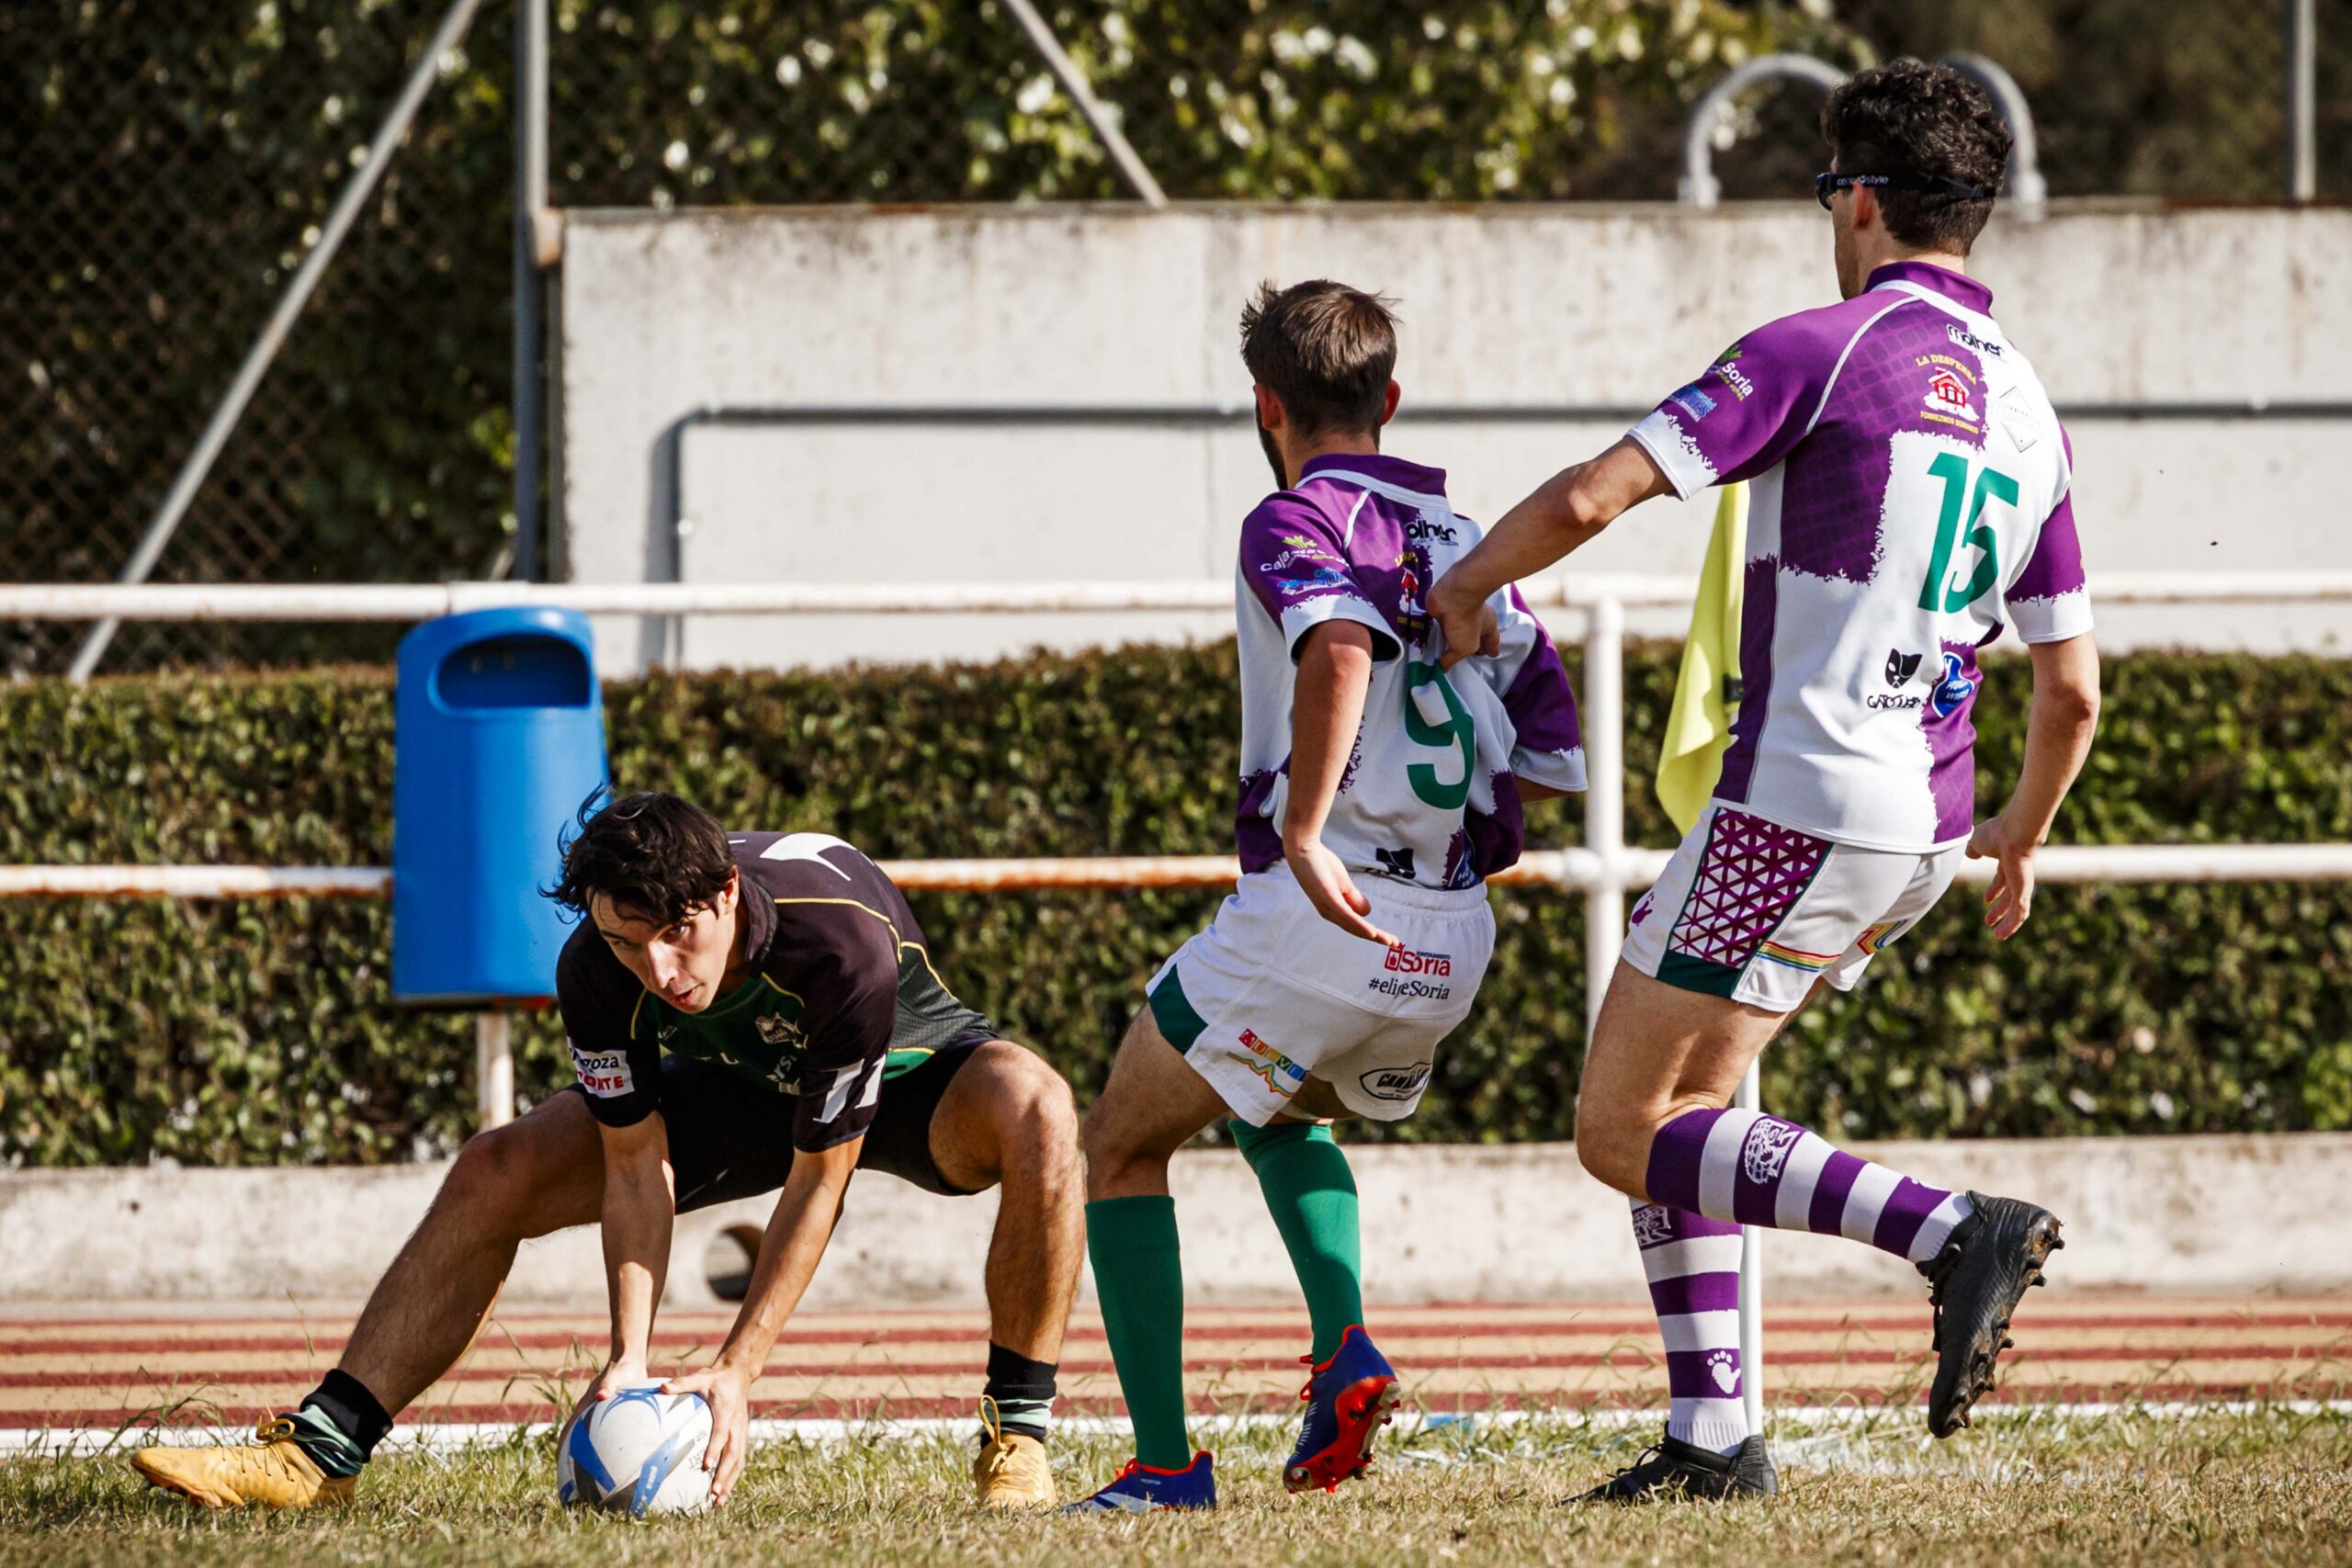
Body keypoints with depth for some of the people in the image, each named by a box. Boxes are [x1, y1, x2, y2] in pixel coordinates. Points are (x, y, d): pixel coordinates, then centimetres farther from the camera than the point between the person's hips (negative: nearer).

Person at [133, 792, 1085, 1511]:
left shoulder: (845, 944, -41)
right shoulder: (596, 975, -29)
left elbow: (818, 1182, -32)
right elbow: (637, 1166, -19)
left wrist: (737, 1370, -33)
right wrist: (628, 1358, -30)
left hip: (906, 1067, -4)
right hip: (736, 1082, 4)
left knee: (1037, 1112, -38)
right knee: (493, 1176, -11)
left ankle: (1016, 1441, -27)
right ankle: (319, 1453, -8)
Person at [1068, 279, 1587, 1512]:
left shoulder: (1297, 521, -4)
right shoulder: (1461, 542, 17)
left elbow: (1342, 647, -27)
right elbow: (1551, 756, 15)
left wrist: (1303, 833, -30)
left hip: (1317, 916, -7)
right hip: (1452, 946, 7)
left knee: (1121, 1145, 13)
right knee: (1276, 1112, 34)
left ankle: (1163, 1461, 4)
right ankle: (1345, 1351, 9)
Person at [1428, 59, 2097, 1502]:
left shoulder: (1825, 350, -10)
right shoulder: (2030, 415, 12)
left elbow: (1592, 498, -15)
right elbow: (2073, 688, 16)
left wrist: (1465, 586, 4)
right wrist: (2023, 834, 34)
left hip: (1795, 809, -8)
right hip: (1919, 836, 8)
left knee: (1628, 1136, -4)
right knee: (1689, 1099, 20)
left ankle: (1953, 1231, -20)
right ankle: (1715, 1430, 11)